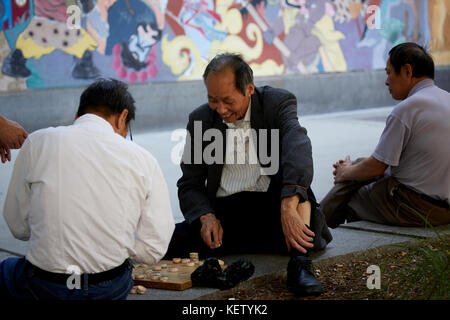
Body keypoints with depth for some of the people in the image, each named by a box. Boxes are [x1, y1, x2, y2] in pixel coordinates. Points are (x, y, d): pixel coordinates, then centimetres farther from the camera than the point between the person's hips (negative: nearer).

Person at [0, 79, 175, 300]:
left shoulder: (37, 143, -4)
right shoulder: (142, 159, -4)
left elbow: (18, 227, 4)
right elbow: (153, 250, -4)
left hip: (45, 289, -2)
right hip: (112, 289, 2)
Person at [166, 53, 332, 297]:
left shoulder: (278, 103, -6)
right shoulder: (200, 119, 5)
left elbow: (298, 148, -27)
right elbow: (189, 185, 7)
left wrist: (289, 206, -45)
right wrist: (207, 217, -16)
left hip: (272, 204, -2)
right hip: (224, 213, 2)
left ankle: (299, 264, -37)